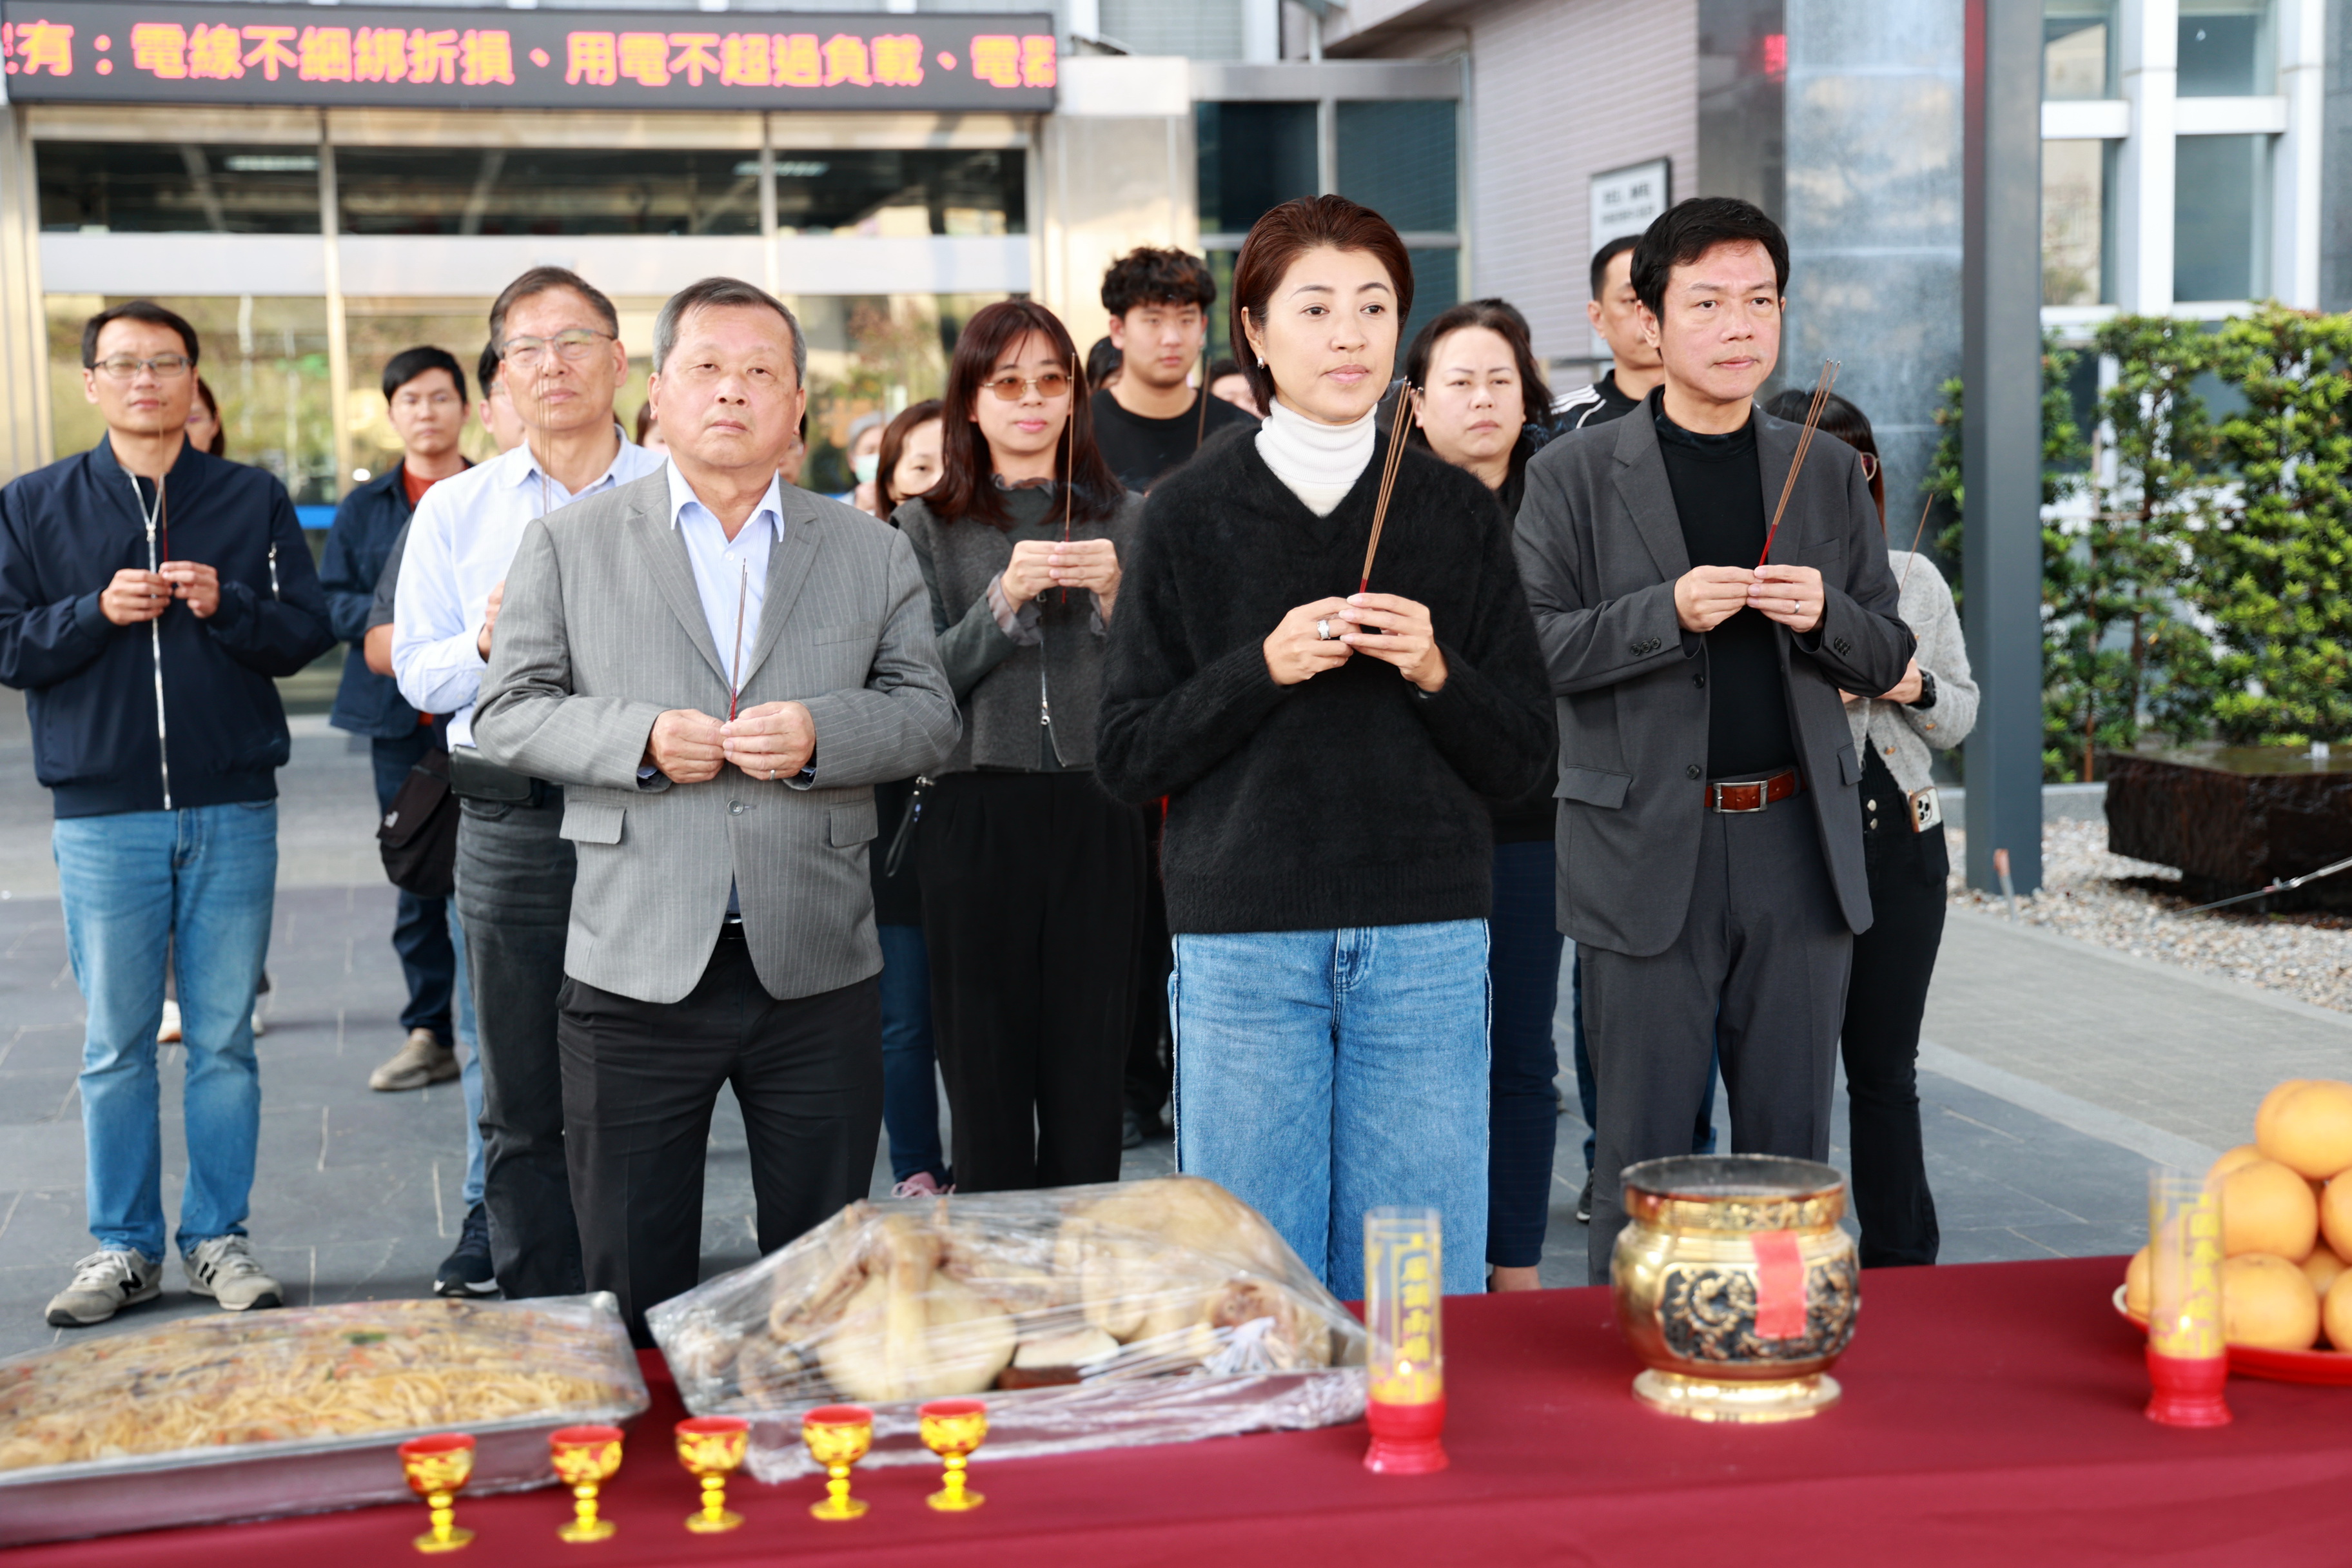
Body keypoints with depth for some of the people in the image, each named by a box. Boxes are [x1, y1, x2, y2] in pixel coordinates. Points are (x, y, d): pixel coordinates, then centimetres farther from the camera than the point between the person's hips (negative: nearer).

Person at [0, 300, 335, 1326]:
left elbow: (307, 632, 3)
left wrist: (227, 606, -14)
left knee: (224, 1040, 5)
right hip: (102, 816, 0)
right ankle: (123, 1249, 15)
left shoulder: (254, 501, 7)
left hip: (233, 813, 0)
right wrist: (97, 612, -13)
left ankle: (218, 1240, 15)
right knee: (115, 1045, 4)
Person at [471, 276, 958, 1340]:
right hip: (637, 971, -1)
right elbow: (506, 714, 3)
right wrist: (639, 737, -14)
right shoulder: (569, 544, 6)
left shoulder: (871, 552, 10)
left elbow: (928, 714, 7)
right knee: (633, 1286, 7)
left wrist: (824, 733, -13)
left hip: (817, 971, 1)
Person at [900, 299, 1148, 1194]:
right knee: (985, 1080, 2)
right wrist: (1005, 599, -14)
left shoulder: (1123, 519, 10)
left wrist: (1115, 596, -9)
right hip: (977, 813, -1)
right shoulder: (929, 526, 6)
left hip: (1097, 814, 1)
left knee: (1089, 1078, 2)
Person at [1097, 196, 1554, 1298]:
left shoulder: (1459, 513, 8)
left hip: (1426, 942, 1)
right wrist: (1261, 669, -12)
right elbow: (1127, 757, 1)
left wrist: (1435, 672, -10)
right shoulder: (1192, 514, 4)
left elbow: (1523, 758, 8)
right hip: (1244, 944, -1)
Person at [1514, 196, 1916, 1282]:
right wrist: (1671, 610, -19)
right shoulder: (1576, 475, 1)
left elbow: (1886, 658, 13)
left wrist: (1824, 614, -9)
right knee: (1642, 1153, 3)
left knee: (1792, 1143, 10)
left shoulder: (1829, 473, 12)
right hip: (1648, 853, -3)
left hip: (1799, 847, 3)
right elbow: (1534, 650, -6)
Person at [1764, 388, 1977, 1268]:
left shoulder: (1915, 579, 11)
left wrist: (1915, 689, -5)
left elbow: (1962, 716, 16)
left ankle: (1902, 1265, 21)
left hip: (1901, 842, 4)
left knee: (1886, 1069, 10)